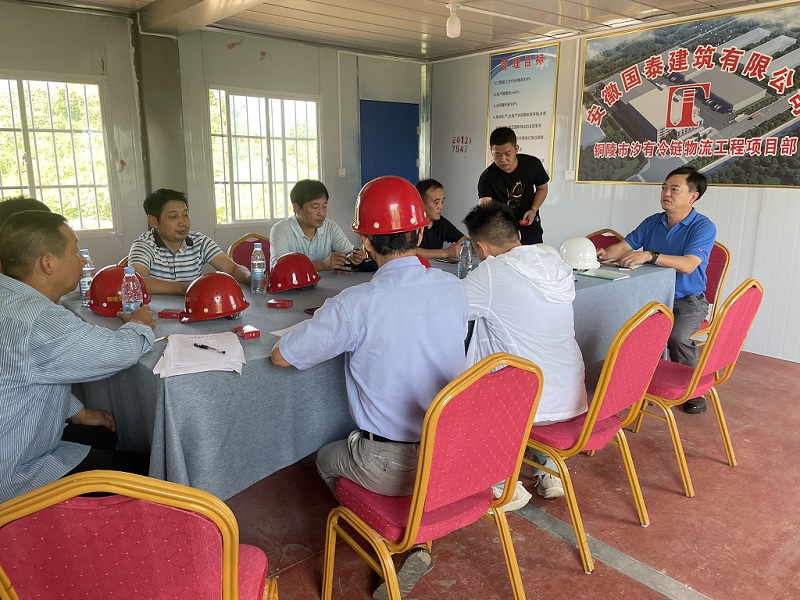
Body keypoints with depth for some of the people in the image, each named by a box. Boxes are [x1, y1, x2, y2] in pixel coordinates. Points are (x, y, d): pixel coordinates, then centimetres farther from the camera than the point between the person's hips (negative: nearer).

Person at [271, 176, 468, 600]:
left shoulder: (354, 305, -22)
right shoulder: (454, 290, -7)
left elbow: (281, 356, -10)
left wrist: (330, 329, 7)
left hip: (392, 467, -4)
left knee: (326, 459, 27)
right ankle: (413, 539, 16)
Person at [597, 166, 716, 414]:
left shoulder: (704, 227, -9)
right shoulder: (653, 222, 9)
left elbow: (688, 264, -24)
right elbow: (624, 246, 4)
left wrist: (650, 256, -37)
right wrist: (605, 254, -19)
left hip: (688, 300, -4)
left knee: (676, 336, -32)